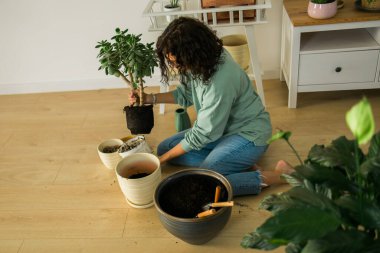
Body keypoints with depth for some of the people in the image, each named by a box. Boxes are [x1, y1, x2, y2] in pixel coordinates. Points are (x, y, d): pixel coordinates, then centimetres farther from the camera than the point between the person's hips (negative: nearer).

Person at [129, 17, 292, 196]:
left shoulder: (220, 82, -34)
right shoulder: (200, 63, -11)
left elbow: (202, 134, -23)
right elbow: (185, 94, 9)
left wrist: (163, 158, -12)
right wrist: (150, 98, -5)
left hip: (248, 134, -9)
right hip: (219, 127, 9)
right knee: (164, 147, 1)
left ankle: (264, 178, -9)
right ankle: (241, 166, -5)